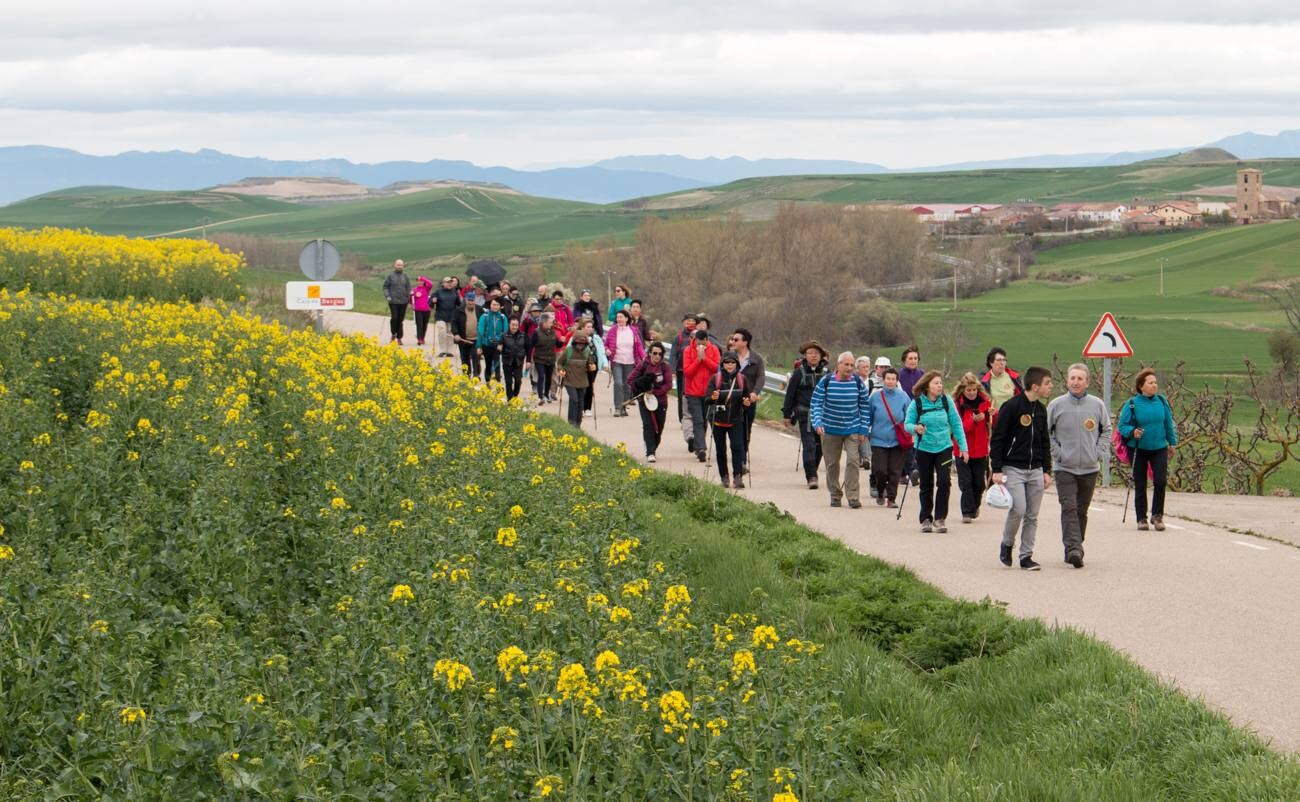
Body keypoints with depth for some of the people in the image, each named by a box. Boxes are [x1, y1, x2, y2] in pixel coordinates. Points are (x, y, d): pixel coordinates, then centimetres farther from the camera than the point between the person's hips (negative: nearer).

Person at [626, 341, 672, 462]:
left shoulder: (664, 367, 0)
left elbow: (669, 384, -7)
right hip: (645, 401, -2)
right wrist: (638, 390, -10)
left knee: (659, 428, 7)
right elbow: (630, 380, 1)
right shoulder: (643, 365, -2)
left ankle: (652, 450, 27)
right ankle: (650, 453, -17)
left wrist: (655, 392, -15)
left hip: (660, 401, 2)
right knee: (648, 425, -14)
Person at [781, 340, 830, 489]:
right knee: (808, 445, -10)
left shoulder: (827, 372, 4)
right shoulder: (799, 372, 1)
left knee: (820, 445, 8)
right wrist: (786, 415, 4)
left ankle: (812, 471, 26)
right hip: (805, 414, -2)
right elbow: (790, 393, 5)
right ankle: (811, 477, -12)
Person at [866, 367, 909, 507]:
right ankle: (880, 492, 23)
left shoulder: (903, 396, 2)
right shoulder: (875, 397, 0)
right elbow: (868, 417, 10)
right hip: (879, 440, 0)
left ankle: (891, 498, 11)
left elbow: (909, 418, 9)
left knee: (895, 472, 0)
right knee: (880, 470, -5)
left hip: (897, 441, 0)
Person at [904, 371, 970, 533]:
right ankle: (926, 519, 18)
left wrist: (963, 446, 1)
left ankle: (940, 518, -3)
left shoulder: (946, 401, -1)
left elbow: (956, 424, 3)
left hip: (944, 448, 1)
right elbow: (907, 424, -4)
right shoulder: (917, 403, -6)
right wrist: (915, 428, -27)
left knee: (944, 482, -12)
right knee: (926, 485, 7)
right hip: (924, 449, -1)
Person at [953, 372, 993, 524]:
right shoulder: (957, 404, -4)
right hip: (962, 450, -2)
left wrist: (992, 415, -18)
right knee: (965, 482, -6)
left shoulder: (984, 402, 2)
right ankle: (967, 512, -2)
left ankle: (975, 506, 31)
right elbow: (959, 427, -11)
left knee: (979, 483, 7)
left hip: (980, 450, 2)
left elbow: (995, 425, 3)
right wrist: (974, 420, -26)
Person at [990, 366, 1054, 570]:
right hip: (1013, 468, -6)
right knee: (1018, 509, -15)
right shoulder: (1011, 407, -10)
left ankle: (1026, 555, 11)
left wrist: (1047, 471, 12)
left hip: (1035, 470, 6)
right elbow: (997, 438, -9)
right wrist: (996, 469, -13)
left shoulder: (1041, 409, 11)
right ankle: (1007, 545, 9)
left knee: (1032, 515, 4)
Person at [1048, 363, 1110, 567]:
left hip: (1090, 468, 2)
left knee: (1082, 510, 10)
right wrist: (1057, 453, -5)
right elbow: (1046, 433, 4)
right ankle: (1073, 548, -21)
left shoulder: (1097, 404, 2)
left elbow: (1106, 430, 13)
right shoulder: (1057, 404, -3)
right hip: (1064, 468, -2)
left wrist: (1097, 452, 1)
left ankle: (1075, 548, 20)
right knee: (1069, 508, -14)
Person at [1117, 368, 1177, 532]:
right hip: (1139, 449, -2)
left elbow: (1169, 424, 12)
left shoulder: (1162, 402, 1)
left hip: (1159, 448, 2)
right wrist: (1133, 432, -24)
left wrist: (1172, 443, 14)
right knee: (1140, 485, 5)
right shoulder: (1132, 404, -9)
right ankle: (1141, 518, 16)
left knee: (1161, 481, -10)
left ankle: (1157, 515, 5)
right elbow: (1122, 426, -5)